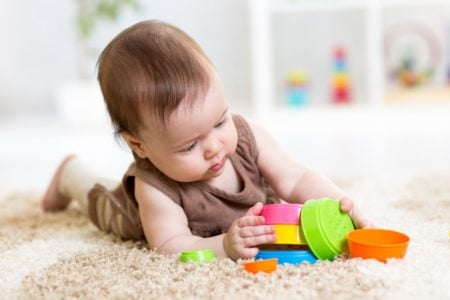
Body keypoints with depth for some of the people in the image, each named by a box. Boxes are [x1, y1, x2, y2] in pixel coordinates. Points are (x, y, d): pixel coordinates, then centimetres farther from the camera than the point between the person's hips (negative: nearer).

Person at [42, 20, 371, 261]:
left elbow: (297, 180, -34)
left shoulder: (247, 136, -39)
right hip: (150, 207, -2)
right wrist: (224, 245, -67)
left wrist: (338, 203, -52)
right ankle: (71, 175, 59)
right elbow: (170, 247, -49)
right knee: (108, 204, 31)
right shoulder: (155, 189, -50)